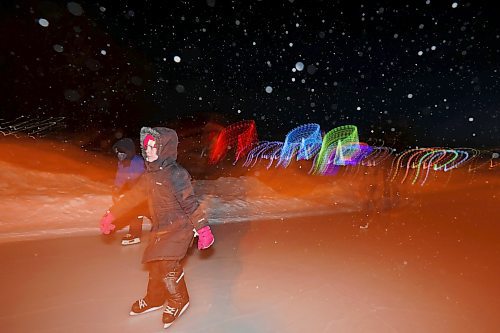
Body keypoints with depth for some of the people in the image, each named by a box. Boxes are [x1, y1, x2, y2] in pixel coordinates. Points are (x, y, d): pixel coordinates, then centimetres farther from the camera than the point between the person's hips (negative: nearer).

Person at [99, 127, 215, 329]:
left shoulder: (176, 175, -22)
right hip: (160, 229, 9)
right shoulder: (150, 174, 4)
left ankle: (178, 301, 17)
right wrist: (111, 215, 17)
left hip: (179, 227, -8)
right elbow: (133, 196, 13)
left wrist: (203, 229, -22)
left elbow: (190, 203, -22)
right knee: (154, 264, 19)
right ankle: (154, 300, 44)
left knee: (167, 265, -12)